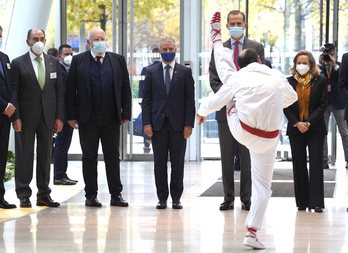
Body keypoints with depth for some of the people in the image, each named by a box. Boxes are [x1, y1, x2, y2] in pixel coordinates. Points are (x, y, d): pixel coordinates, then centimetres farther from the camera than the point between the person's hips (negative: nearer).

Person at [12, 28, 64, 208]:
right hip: (26, 117, -3)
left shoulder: (54, 62, 10)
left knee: (46, 156, 8)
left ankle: (44, 195, 15)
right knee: (24, 156, 0)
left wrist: (59, 117, 2)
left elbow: (59, 91, 9)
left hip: (48, 117, 3)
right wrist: (16, 117, -12)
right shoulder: (18, 63, -1)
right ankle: (24, 196, 6)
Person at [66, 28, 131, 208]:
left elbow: (125, 89, 8)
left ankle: (116, 195, 9)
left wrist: (126, 113, 1)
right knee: (89, 157, 4)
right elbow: (70, 90, 0)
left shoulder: (118, 60, 8)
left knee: (113, 156, 4)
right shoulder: (78, 61, 3)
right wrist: (71, 115, -6)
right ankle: (91, 195, 11)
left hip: (111, 118, 2)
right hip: (88, 118, -1)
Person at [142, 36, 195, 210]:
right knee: (160, 163, 3)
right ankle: (162, 198, 9)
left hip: (178, 124, -1)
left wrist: (189, 124, -6)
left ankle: (176, 198, 10)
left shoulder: (185, 72, 5)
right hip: (158, 124, 1)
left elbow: (190, 100, 2)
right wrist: (146, 123, -4)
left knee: (178, 163, 2)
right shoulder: (151, 72, 9)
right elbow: (146, 100, 6)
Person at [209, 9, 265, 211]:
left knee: (247, 157, 1)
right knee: (227, 158, 4)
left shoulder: (256, 48, 6)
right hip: (226, 110, 2)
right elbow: (214, 79, 7)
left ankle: (246, 198, 7)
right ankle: (228, 198, 9)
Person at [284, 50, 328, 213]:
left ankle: (317, 202, -4)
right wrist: (297, 123, -10)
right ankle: (303, 202, 11)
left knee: (316, 163, -5)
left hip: (315, 128, -2)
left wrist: (308, 122, -13)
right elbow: (286, 106, 3)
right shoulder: (290, 82, 5)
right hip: (295, 129, 2)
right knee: (299, 165, 4)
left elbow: (323, 105, -4)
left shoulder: (320, 81, 0)